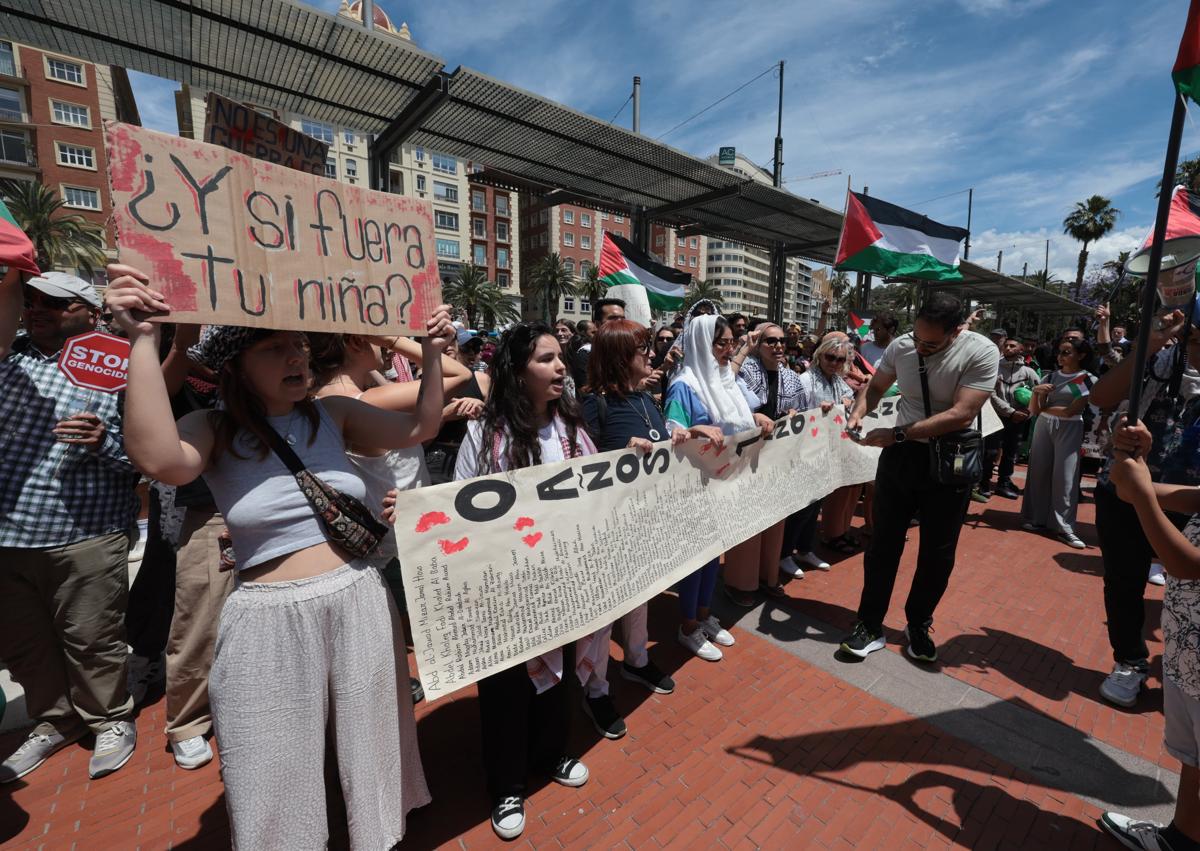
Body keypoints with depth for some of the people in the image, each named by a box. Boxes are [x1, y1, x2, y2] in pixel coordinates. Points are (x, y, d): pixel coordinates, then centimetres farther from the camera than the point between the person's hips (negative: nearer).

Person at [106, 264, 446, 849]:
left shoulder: (334, 414, 2)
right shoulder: (212, 431, -4)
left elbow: (418, 430, -2)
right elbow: (160, 460, -26)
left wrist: (431, 352, -9)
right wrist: (143, 340, -27)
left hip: (360, 604, 3)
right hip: (271, 623, -2)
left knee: (371, 753, 23)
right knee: (278, 781, 17)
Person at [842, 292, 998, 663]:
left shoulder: (981, 352, -17)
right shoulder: (900, 345, -6)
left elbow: (961, 414, -24)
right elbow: (876, 386, 10)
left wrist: (896, 434, -26)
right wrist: (858, 412, -9)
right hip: (901, 453, 2)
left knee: (938, 553, 10)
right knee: (884, 544, 5)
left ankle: (919, 625, 32)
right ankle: (870, 626, 18)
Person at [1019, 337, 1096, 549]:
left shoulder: (1088, 380, -2)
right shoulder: (1050, 376, 7)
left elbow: (1071, 411, -12)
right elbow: (1033, 411, 4)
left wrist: (1044, 408, -1)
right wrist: (1036, 392, -13)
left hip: (1069, 430, -3)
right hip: (1043, 426, 3)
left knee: (1065, 477, -4)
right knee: (1038, 473, 3)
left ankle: (1064, 527, 0)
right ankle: (1036, 518, 12)